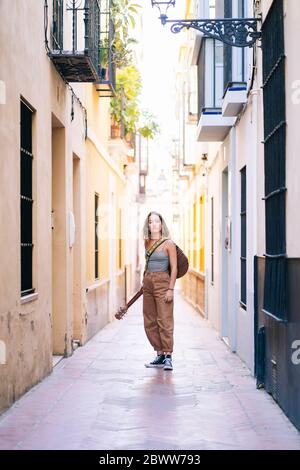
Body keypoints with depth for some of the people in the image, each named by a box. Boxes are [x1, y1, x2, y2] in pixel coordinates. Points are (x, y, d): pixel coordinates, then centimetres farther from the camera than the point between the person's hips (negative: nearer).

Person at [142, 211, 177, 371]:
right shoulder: (147, 243, 11)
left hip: (162, 283, -6)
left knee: (164, 321, -7)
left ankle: (168, 357, -3)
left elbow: (174, 268, -7)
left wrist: (171, 289, -14)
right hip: (148, 283, 6)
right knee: (149, 322, 6)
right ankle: (159, 355, 15)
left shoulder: (168, 244, -5)